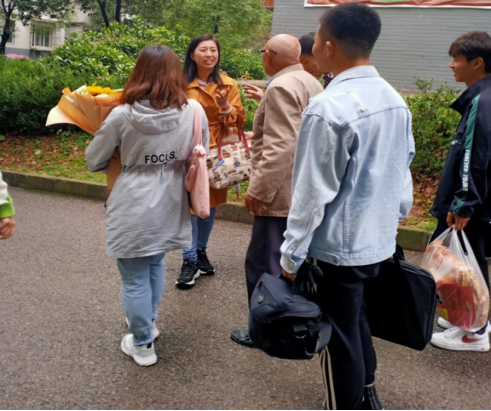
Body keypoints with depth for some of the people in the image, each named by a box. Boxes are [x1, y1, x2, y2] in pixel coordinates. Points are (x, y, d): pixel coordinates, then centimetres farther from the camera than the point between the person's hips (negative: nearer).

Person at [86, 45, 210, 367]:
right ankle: (148, 322, 45)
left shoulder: (122, 116, -14)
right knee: (155, 264, 26)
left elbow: (94, 162, -1)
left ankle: (143, 344, 26)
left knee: (135, 278, 12)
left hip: (132, 211, -4)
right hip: (169, 208, 4)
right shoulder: (194, 112, -10)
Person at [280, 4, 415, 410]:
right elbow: (403, 171, 10)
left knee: (340, 336, 10)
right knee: (358, 321, 26)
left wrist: (292, 255, -11)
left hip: (339, 247, -8)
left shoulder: (328, 107, -23)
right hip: (380, 241, 8)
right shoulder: (395, 99, 2)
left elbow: (312, 192, -20)